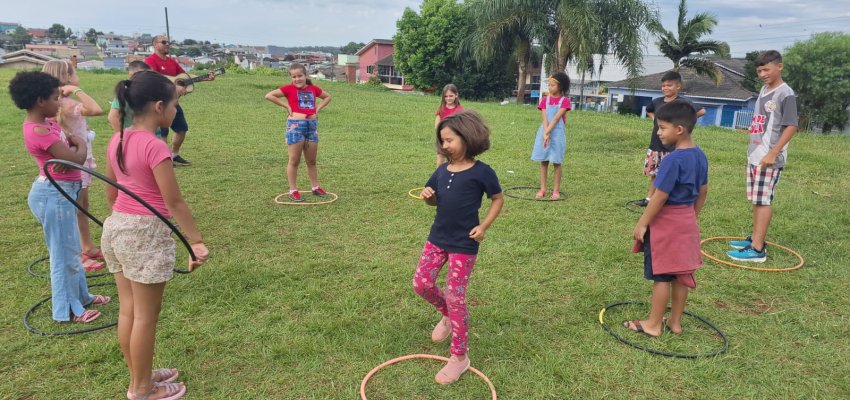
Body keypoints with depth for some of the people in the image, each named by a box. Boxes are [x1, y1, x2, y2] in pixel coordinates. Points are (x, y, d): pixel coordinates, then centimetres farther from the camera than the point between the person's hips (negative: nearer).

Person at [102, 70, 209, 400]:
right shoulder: (155, 146, -20)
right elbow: (174, 203, -19)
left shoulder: (117, 141, 5)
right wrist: (197, 241, -14)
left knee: (127, 310, 18)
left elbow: (111, 193, 14)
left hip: (116, 228, 9)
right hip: (146, 233, -8)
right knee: (145, 316, 7)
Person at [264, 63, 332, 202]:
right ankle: (293, 190, 9)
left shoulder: (313, 89, 9)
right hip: (295, 125, -4)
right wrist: (286, 106, -8)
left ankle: (315, 187, 25)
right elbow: (269, 95, -8)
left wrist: (318, 108, 10)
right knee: (294, 160, 2)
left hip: (312, 125, 4)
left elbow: (327, 97, 25)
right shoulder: (289, 88, -3)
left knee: (312, 160, 14)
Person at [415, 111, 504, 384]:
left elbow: (498, 199, 0)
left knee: (456, 298, -3)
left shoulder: (481, 172, -11)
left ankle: (459, 357, 12)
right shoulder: (442, 171, 5)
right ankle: (447, 316, 37)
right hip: (437, 238, 6)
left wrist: (484, 226, -10)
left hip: (464, 244, -6)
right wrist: (427, 196, -7)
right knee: (421, 283, 6)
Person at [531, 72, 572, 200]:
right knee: (543, 161, 5)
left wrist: (548, 132, -22)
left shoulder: (565, 100, -4)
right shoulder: (545, 100, 6)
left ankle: (556, 190, 9)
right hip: (544, 132, 3)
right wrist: (545, 133, -18)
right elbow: (544, 118, -5)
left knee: (556, 162, 1)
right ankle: (542, 189, 11)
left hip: (557, 133, -3)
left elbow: (556, 118, -14)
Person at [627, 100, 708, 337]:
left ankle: (653, 325, 13)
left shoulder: (673, 160, -23)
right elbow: (703, 191, 13)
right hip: (687, 222, 9)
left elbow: (660, 196, -22)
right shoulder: (700, 156, 4)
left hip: (666, 222, -8)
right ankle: (675, 322, 26)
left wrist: (642, 224, -14)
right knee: (682, 274, 14)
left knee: (661, 276, 2)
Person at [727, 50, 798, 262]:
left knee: (763, 200, -7)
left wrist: (773, 154, -20)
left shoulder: (785, 94, -11)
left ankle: (758, 249, -5)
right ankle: (755, 238, 23)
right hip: (754, 155, 8)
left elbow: (791, 127, -15)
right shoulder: (764, 90, 14)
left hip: (768, 158, -8)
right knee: (756, 199, 13)